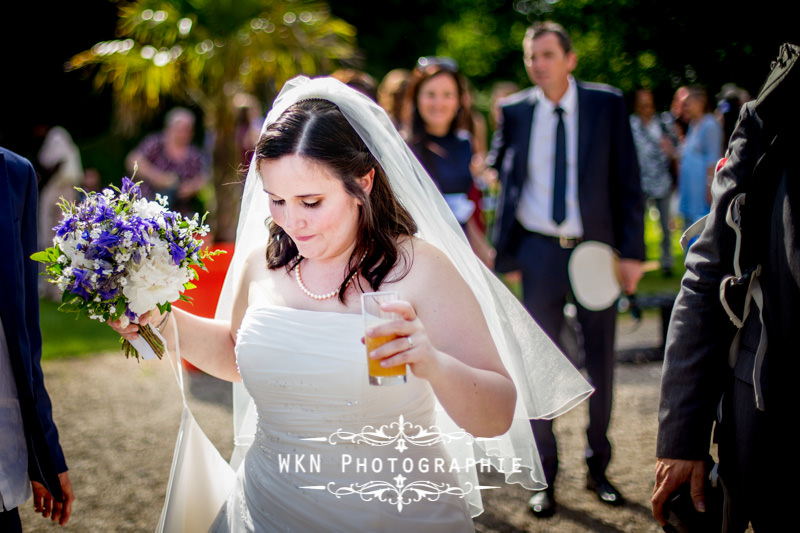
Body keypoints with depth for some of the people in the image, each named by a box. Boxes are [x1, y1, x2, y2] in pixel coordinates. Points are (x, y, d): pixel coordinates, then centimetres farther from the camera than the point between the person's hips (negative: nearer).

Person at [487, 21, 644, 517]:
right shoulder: (515, 111, 1)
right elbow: (499, 173, 10)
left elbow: (628, 182, -2)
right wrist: (503, 252, 1)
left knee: (602, 363, 9)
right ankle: (545, 477, 16)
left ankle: (599, 466, 26)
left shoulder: (607, 104, -3)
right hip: (540, 252, 0)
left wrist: (632, 251, -8)